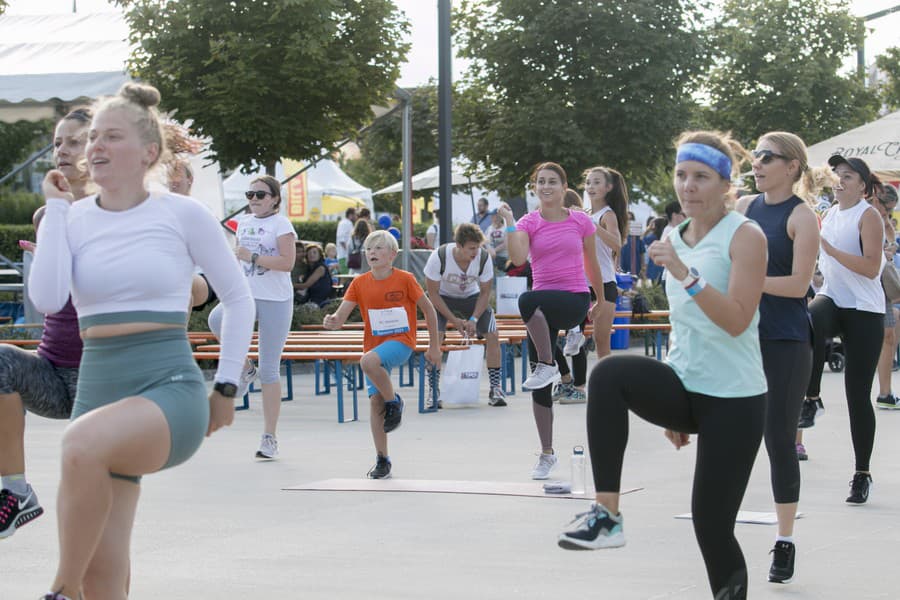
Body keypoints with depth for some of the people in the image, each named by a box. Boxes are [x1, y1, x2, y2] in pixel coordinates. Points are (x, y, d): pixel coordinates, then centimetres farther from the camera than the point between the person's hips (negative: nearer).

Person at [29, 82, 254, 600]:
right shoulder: (75, 219, 7)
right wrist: (57, 208, -3)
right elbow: (48, 299, -10)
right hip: (97, 386, 4)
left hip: (171, 388, -4)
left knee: (82, 444, -36)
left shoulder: (183, 215, -1)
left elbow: (239, 300, 7)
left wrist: (227, 387, 4)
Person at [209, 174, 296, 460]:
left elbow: (288, 262, -17)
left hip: (275, 300, -5)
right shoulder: (244, 222, 14)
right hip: (245, 296, 5)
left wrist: (252, 257, -20)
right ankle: (245, 368, -3)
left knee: (269, 370, -2)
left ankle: (269, 438, 6)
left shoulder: (280, 224, -5)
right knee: (217, 319, -30)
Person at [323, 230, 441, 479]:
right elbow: (341, 316, -5)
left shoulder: (405, 279, -7)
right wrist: (332, 321, -30)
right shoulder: (360, 283, 1)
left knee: (368, 361, -35)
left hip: (401, 341, -4)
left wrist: (434, 346, 2)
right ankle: (382, 460, 6)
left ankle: (394, 401, -10)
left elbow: (428, 309, 1)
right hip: (374, 345, 4)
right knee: (375, 401, -4)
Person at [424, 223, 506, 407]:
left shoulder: (483, 258, -25)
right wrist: (454, 320, -23)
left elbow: (485, 293, -11)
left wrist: (474, 319, -24)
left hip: (472, 297, 2)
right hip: (442, 298, -2)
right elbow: (433, 293, -20)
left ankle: (495, 389, -1)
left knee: (493, 336, -13)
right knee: (435, 337, -23)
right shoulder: (439, 257, -31)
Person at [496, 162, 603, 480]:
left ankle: (547, 365, -19)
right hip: (542, 307, 3)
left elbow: (591, 263, 15)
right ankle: (546, 454, 16)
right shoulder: (528, 223, 3)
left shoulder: (581, 221, 3)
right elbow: (518, 258, -16)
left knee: (527, 301, -37)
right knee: (540, 388, 3)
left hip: (575, 300, -3)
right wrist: (509, 222, -20)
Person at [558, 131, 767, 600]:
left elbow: (737, 321, -21)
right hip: (684, 387, 5)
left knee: (712, 524, -5)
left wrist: (684, 273, -31)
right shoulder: (675, 239, 10)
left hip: (733, 399, -5)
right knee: (610, 373, -26)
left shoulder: (745, 236, -10)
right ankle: (607, 513, -24)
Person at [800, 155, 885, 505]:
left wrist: (829, 249, -25)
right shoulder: (830, 214, 12)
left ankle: (862, 474, 10)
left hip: (865, 311, -5)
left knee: (858, 395, -1)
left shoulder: (868, 216, -7)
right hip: (832, 299, 5)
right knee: (810, 322, -36)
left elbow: (872, 267, -19)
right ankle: (811, 399, -23)